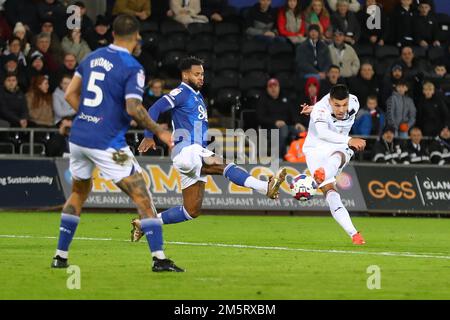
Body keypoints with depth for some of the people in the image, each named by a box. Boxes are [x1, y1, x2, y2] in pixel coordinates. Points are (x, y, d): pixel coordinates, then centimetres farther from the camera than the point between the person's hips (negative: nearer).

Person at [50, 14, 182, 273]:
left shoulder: (93, 57, 10)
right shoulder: (133, 68, -10)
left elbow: (71, 94, 11)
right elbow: (134, 109, -20)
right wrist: (159, 132, -8)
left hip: (79, 137, 7)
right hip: (108, 144, -7)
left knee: (79, 193, 25)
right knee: (143, 197, -3)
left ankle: (60, 256, 24)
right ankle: (159, 259, -10)